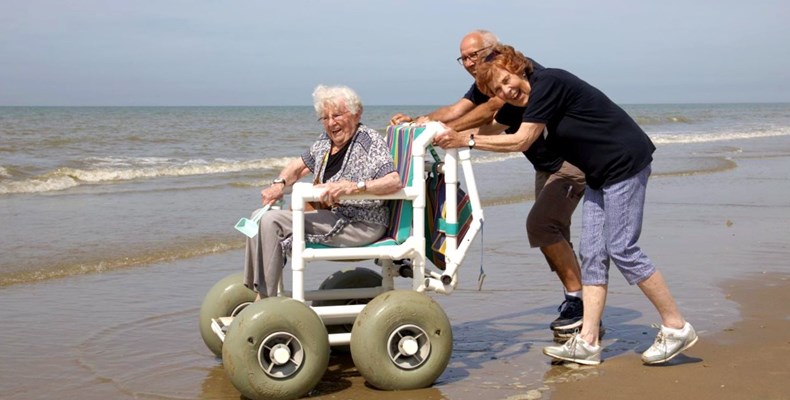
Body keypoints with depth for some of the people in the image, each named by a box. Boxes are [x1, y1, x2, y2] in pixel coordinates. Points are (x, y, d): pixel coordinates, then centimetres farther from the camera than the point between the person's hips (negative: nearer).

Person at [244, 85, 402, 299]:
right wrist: (279, 184, 5)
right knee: (260, 216, 5)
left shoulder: (370, 141, -10)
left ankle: (267, 300, -15)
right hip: (330, 217, 9)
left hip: (360, 225, -9)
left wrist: (353, 186, -36)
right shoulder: (325, 141, 14)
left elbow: (395, 182, -23)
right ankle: (257, 294, 3)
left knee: (272, 221, -20)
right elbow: (298, 166, 26)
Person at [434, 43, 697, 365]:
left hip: (626, 162, -10)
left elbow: (521, 141, -22)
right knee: (591, 254, 4)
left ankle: (677, 328, 0)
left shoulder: (548, 83, -19)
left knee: (622, 249, -11)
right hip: (600, 174, 10)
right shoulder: (521, 104, 9)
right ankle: (588, 341, 4)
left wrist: (465, 140, -20)